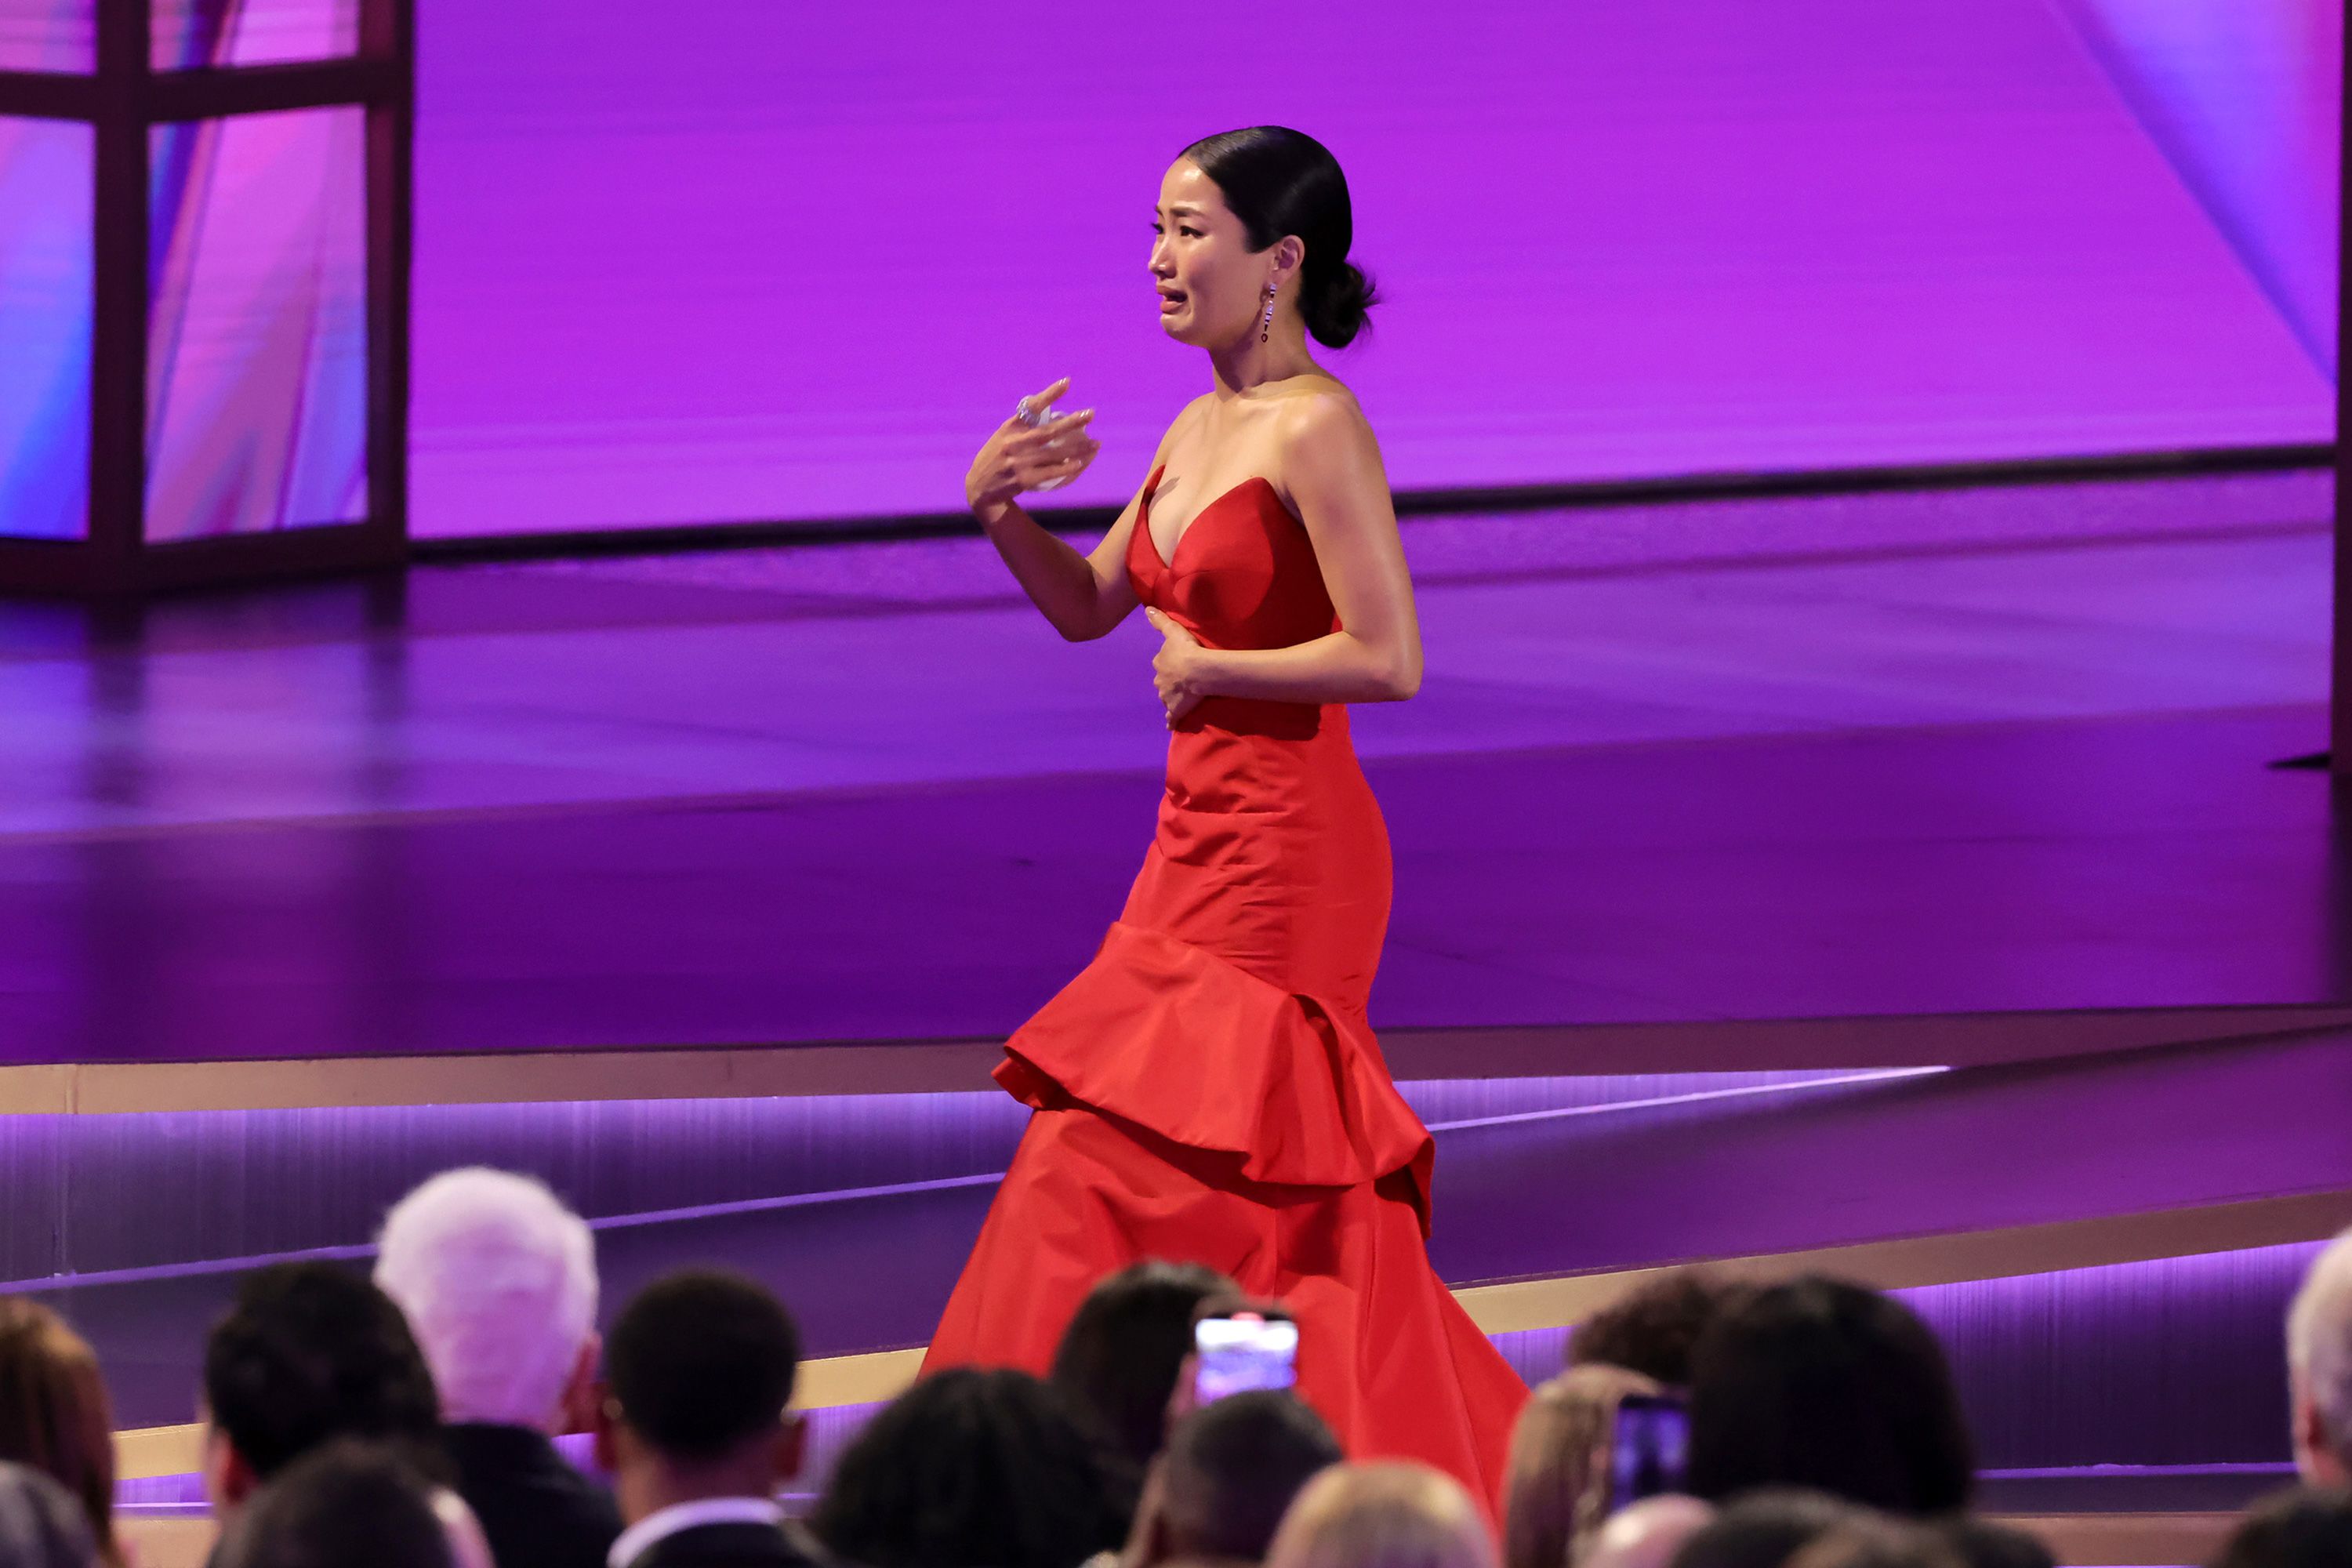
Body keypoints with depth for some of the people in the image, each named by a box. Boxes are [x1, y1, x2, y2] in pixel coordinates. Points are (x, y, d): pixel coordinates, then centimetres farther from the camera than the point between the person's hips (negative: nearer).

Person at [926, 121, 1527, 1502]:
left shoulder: (1316, 431, -15)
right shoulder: (1201, 428, 12)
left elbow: (1390, 659, -22)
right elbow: (1089, 607, 21)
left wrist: (1206, 668, -12)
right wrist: (998, 509, 3)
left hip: (1282, 867, -9)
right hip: (1203, 847, 9)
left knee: (1109, 1178, -7)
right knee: (1279, 1218, 12)